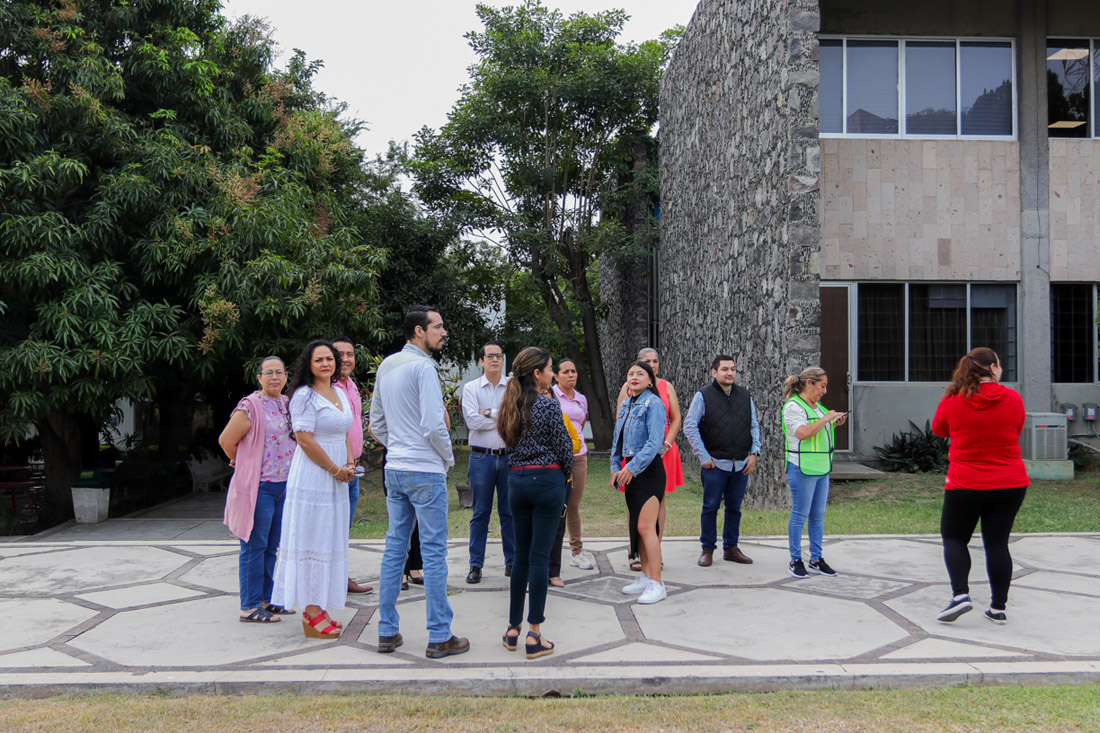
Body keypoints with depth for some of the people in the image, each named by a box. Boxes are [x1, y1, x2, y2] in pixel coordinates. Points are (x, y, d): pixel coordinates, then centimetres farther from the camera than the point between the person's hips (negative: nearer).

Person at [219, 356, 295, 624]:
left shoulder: (287, 404, 11)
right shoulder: (250, 407, -12)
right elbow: (226, 440, -9)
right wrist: (245, 464, 5)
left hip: (283, 485, 8)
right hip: (259, 486, -7)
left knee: (271, 548, 14)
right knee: (254, 547, -2)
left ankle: (266, 599, 24)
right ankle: (250, 607, 4)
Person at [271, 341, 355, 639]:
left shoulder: (340, 393, 14)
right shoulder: (304, 395, -11)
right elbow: (305, 439, -17)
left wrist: (349, 464, 3)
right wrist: (336, 469, -13)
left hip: (336, 480, 8)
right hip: (312, 477, -8)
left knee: (331, 543, 10)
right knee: (311, 541, -4)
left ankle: (317, 609, 17)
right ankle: (311, 614, 1)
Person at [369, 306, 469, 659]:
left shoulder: (385, 366, 12)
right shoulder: (424, 367, -14)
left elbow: (376, 423, 17)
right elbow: (433, 424, -20)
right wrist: (448, 457, -4)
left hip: (394, 470, 8)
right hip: (425, 471, -8)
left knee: (395, 547, 12)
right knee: (434, 551, -2)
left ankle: (387, 632, 18)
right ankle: (440, 637, 4)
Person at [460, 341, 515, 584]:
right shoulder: (471, 388, 3)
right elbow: (472, 421, -11)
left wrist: (489, 414, -13)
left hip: (510, 456, 1)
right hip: (481, 457, -1)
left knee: (510, 512, 8)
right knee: (480, 513, 5)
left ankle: (512, 562, 19)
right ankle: (475, 565, 12)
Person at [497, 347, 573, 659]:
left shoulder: (511, 406, 7)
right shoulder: (549, 405, -12)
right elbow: (563, 447, -8)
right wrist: (566, 475, 12)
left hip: (517, 480, 6)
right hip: (547, 480, -6)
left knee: (521, 554, 14)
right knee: (540, 556, -2)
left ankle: (513, 629, 19)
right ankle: (534, 636, 1)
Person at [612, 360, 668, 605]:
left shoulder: (653, 404, -11)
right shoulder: (626, 405, 14)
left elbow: (654, 443, -18)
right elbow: (617, 439, 19)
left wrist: (632, 467, -20)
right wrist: (616, 468, 8)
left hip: (648, 470, -8)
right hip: (629, 471, 8)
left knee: (645, 527, -12)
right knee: (635, 526, 12)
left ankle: (656, 584, -9)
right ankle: (646, 576, 22)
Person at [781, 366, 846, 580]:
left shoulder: (817, 407, 15)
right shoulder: (793, 406, -11)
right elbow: (803, 433, -22)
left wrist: (835, 424, 8)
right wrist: (826, 419, -17)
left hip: (821, 468, 8)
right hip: (802, 469, -8)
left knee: (818, 515, 10)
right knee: (800, 515, -3)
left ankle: (816, 560, 17)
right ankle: (795, 561, 5)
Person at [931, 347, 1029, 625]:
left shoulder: (952, 400, -8)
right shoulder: (1013, 398, -3)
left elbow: (938, 429, 8)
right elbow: (1016, 432, 13)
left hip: (966, 485, -2)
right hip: (1010, 484, 2)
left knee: (953, 538, 12)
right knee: (997, 543, 9)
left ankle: (960, 594, -5)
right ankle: (998, 607, 11)